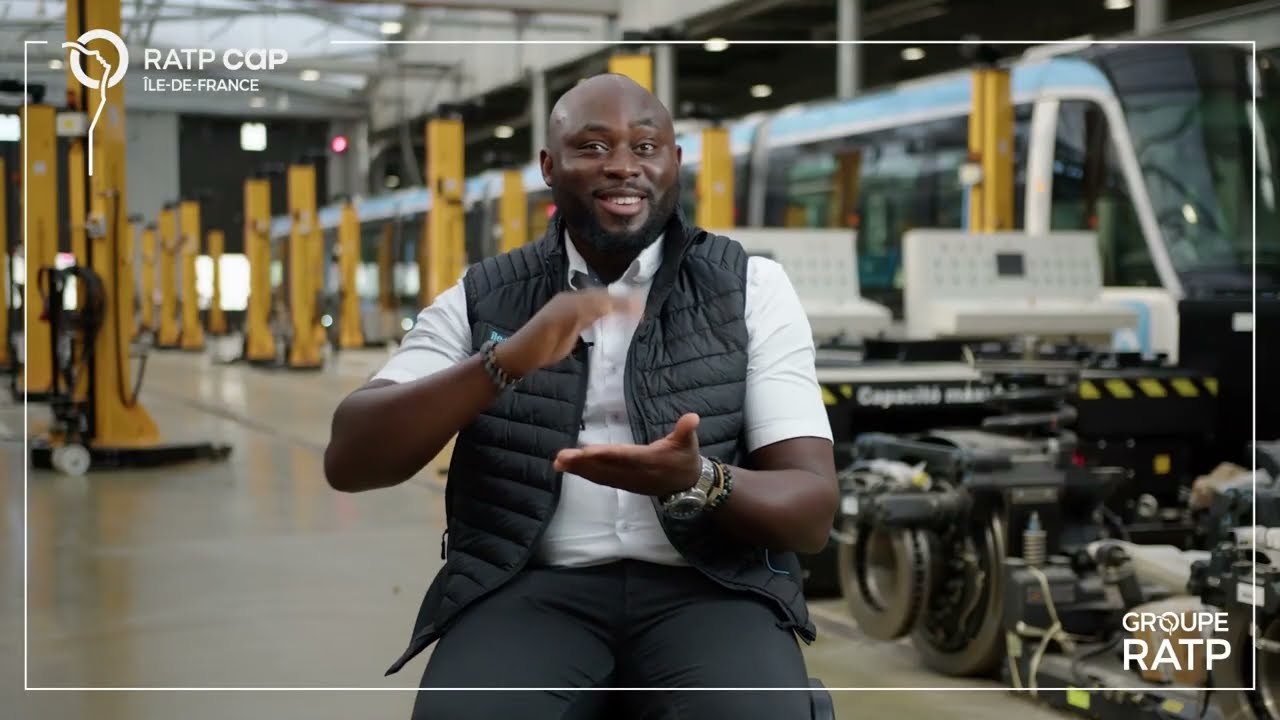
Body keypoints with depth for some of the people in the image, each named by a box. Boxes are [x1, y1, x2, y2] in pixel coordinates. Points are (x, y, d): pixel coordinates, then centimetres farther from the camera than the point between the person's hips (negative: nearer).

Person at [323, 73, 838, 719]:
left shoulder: (753, 289, 7)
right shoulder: (479, 300, 8)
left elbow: (812, 509, 0)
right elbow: (348, 461, -3)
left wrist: (695, 483, -23)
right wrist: (505, 361, -18)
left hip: (707, 586, 0)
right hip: (530, 587, 0)